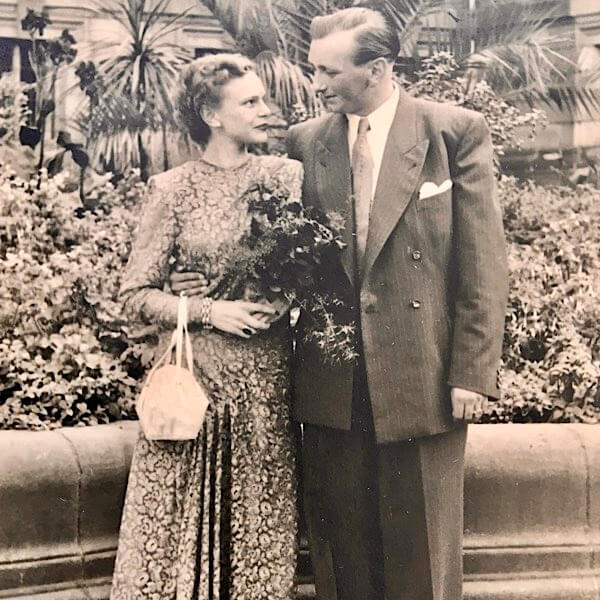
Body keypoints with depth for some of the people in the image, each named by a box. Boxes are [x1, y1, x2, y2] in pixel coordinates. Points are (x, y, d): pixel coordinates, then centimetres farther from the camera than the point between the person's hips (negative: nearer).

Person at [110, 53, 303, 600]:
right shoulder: (174, 190, -2)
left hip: (268, 377, 2)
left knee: (262, 524, 8)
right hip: (195, 373, -2)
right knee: (185, 521, 4)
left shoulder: (288, 175, 4)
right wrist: (209, 312, -13)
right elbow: (137, 293, -1)